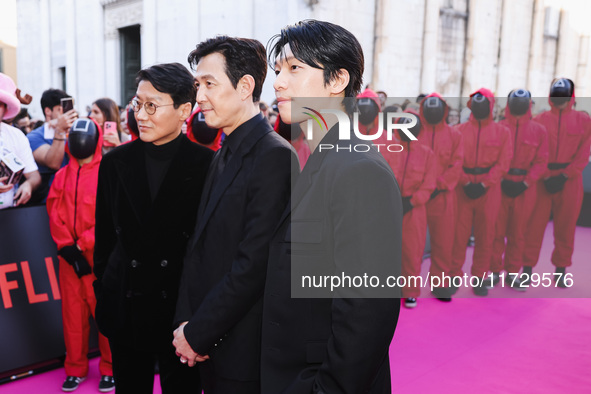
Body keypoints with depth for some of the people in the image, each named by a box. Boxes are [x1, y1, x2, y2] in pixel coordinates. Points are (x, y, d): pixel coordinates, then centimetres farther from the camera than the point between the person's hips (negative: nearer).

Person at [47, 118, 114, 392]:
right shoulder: (62, 176, 11)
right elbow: (55, 215, 6)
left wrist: (83, 244, -12)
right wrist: (67, 246, -8)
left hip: (100, 256, -4)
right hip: (69, 257, 4)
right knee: (73, 313, 9)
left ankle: (110, 368, 16)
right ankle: (75, 368, 23)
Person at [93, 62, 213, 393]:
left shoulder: (207, 165, -9)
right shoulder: (115, 162, 2)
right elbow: (105, 234, 9)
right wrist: (102, 290, 9)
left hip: (184, 305, -3)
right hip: (124, 306, 3)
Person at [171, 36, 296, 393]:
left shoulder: (275, 156, -19)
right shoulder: (225, 155, 10)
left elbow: (254, 263, -23)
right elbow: (200, 246, 10)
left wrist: (197, 333, -14)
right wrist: (186, 321, 0)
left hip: (245, 352, -8)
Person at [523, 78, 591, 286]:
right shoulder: (539, 120, 5)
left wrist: (565, 176, -11)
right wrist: (546, 176, -12)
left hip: (570, 181, 1)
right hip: (542, 180, -1)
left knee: (566, 226, 7)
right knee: (535, 224, -1)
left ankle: (561, 271, 19)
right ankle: (527, 268, 8)